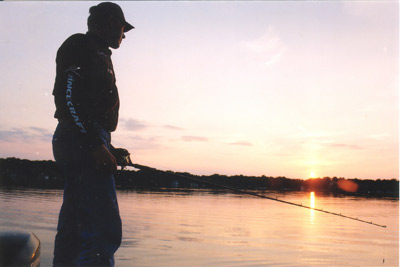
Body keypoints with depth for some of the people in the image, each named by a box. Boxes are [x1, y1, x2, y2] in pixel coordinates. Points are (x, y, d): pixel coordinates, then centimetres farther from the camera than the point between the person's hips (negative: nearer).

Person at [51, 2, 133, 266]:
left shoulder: (99, 56, 27)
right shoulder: (81, 47, -3)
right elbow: (67, 98, -16)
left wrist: (107, 146, 21)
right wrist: (96, 145, -22)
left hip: (88, 143, 11)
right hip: (82, 142, -11)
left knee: (74, 227, 11)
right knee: (104, 231, -16)